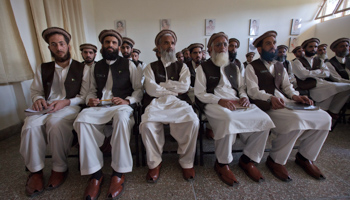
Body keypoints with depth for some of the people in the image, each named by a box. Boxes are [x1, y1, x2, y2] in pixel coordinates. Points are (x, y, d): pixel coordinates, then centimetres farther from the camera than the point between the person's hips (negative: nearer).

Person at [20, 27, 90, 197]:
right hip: (46, 108, 4)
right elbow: (35, 91, 21)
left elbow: (84, 96, 0)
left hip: (70, 107, -3)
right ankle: (35, 171, -8)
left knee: (55, 123, -35)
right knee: (31, 125, -29)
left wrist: (65, 102, -14)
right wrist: (38, 99, -3)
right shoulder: (43, 69, 19)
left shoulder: (82, 68, 7)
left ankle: (59, 169, -13)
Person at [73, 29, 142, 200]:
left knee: (121, 118, -38)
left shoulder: (128, 64, 11)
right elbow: (92, 90, 22)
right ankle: (95, 174, -18)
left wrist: (127, 101, -11)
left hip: (122, 106, -3)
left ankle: (118, 173, -24)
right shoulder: (96, 67, 22)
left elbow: (139, 89, 5)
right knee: (82, 120, -29)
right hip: (99, 107, 4)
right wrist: (90, 99, 0)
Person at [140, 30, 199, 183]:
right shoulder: (151, 67, 16)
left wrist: (161, 84, 1)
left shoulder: (182, 66, 20)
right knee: (147, 124, -31)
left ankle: (187, 162, -5)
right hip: (157, 103, 0)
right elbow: (150, 89, -1)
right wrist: (174, 89, 0)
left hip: (178, 102, 1)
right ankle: (154, 163, -4)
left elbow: (185, 87, 1)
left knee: (193, 121, -29)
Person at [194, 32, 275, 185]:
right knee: (229, 119, -36)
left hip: (236, 103, 5)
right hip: (214, 103, -5)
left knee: (264, 120, -18)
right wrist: (219, 100, -15)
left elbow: (241, 87, 24)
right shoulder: (203, 68, 8)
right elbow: (199, 94, -1)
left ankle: (247, 160, 2)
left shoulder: (234, 67, 26)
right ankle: (222, 164, -12)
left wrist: (244, 97, 0)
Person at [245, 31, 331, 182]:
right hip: (266, 106, -7)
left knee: (324, 118, -9)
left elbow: (287, 86, 19)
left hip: (285, 102, 7)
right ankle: (275, 161, -10)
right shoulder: (252, 67, 5)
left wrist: (295, 96, -3)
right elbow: (253, 91, -8)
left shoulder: (280, 66, 28)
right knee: (296, 120, -31)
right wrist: (270, 98, -24)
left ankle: (305, 157, 10)